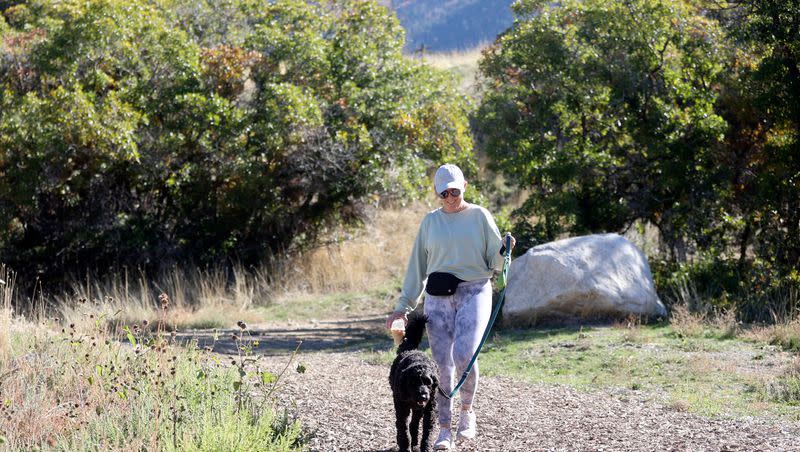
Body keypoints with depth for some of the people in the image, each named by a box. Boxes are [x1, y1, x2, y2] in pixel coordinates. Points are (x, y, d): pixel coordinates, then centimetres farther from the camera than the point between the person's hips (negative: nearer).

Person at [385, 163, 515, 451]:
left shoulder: (479, 216, 4)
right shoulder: (430, 222, 11)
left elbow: (495, 261, 5)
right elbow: (417, 266, 15)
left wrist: (504, 251, -18)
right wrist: (404, 306, 13)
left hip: (474, 292, -2)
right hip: (437, 297, 3)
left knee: (464, 356, -19)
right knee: (442, 362, -3)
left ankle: (467, 411, 7)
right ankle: (444, 429, 5)